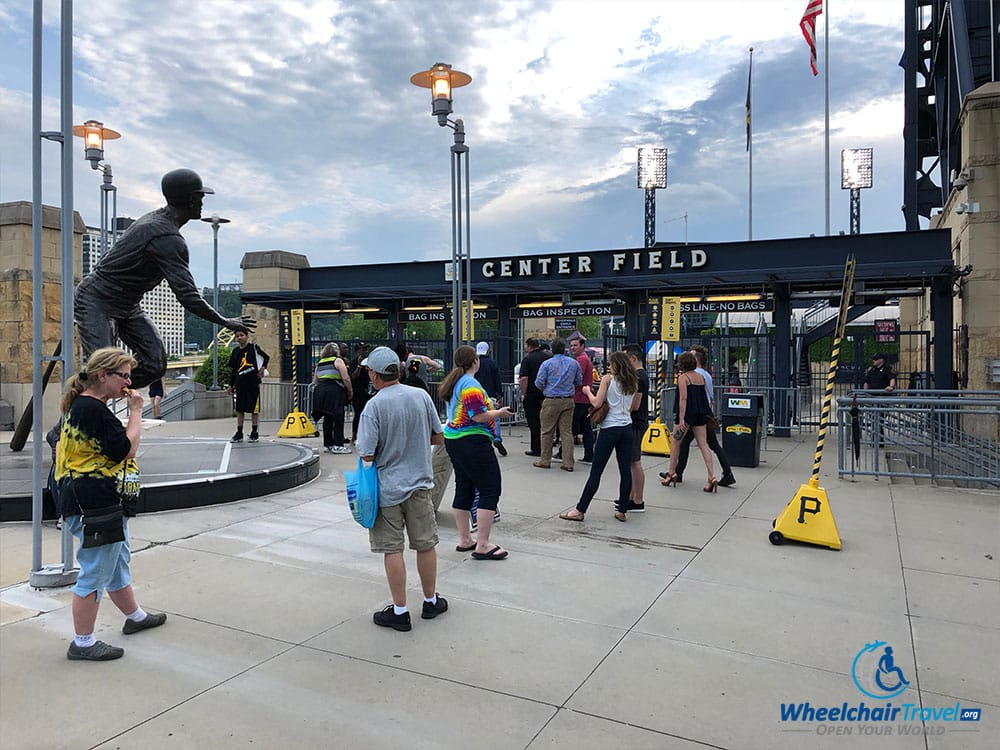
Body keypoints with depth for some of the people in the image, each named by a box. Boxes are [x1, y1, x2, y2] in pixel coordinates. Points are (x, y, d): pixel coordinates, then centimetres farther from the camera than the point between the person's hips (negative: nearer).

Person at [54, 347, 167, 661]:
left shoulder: (80, 405, 13)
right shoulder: (93, 409, -21)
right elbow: (126, 449, -20)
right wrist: (136, 411, -14)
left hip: (104, 504, 11)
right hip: (97, 505, -11)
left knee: (117, 562, 24)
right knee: (95, 573, 1)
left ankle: (135, 617, 42)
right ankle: (83, 643, 14)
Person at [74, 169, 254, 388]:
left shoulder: (154, 218, 4)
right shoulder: (169, 240, -27)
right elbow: (188, 297, -30)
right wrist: (225, 322, -19)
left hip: (126, 306, 9)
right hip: (96, 302, -9)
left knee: (155, 365, -4)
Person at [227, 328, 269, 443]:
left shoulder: (253, 347, -3)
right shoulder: (235, 352, 9)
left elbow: (266, 357, 2)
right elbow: (233, 370, 14)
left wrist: (262, 368, -12)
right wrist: (231, 385, 13)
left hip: (253, 383, -4)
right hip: (240, 384, 4)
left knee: (254, 409, 2)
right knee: (240, 409, 7)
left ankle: (254, 433, 10)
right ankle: (239, 433, 14)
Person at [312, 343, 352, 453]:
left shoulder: (319, 363, 17)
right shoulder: (338, 361, -2)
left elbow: (315, 380, 18)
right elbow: (346, 379, -9)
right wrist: (350, 392, 1)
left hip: (320, 391, 6)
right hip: (334, 391, -6)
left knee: (327, 419, 13)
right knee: (338, 419, -1)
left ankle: (327, 444, 17)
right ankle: (338, 445, -3)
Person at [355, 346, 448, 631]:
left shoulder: (374, 407, -17)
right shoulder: (421, 396, -4)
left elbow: (366, 455, -17)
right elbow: (437, 437, 4)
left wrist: (386, 443, 4)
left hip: (387, 487, -4)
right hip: (419, 483, 4)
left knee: (392, 549, 6)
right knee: (426, 544, 15)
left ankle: (399, 611, 14)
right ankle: (431, 601, 29)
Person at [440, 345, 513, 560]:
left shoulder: (454, 382, 13)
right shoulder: (471, 385, -16)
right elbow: (479, 416, -21)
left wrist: (491, 408, 22)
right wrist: (499, 412, -5)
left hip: (453, 440, 10)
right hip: (472, 443, -10)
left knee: (464, 490, 15)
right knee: (490, 490, -5)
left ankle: (464, 540, 24)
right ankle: (483, 546, -4)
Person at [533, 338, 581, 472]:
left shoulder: (547, 363, -4)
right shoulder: (574, 363, 5)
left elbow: (539, 382, -6)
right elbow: (579, 382, 11)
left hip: (551, 401, -3)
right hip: (568, 401, 3)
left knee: (547, 432, 7)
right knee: (567, 431, 5)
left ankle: (545, 460, 12)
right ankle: (568, 463, 4)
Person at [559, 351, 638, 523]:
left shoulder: (607, 379, -6)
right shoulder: (633, 382, 8)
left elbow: (596, 403, -10)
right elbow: (634, 406, 15)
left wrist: (588, 391, 6)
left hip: (609, 428, -5)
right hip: (627, 428, 5)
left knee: (595, 472, -2)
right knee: (625, 470, 7)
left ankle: (580, 510, 2)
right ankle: (622, 510, 12)